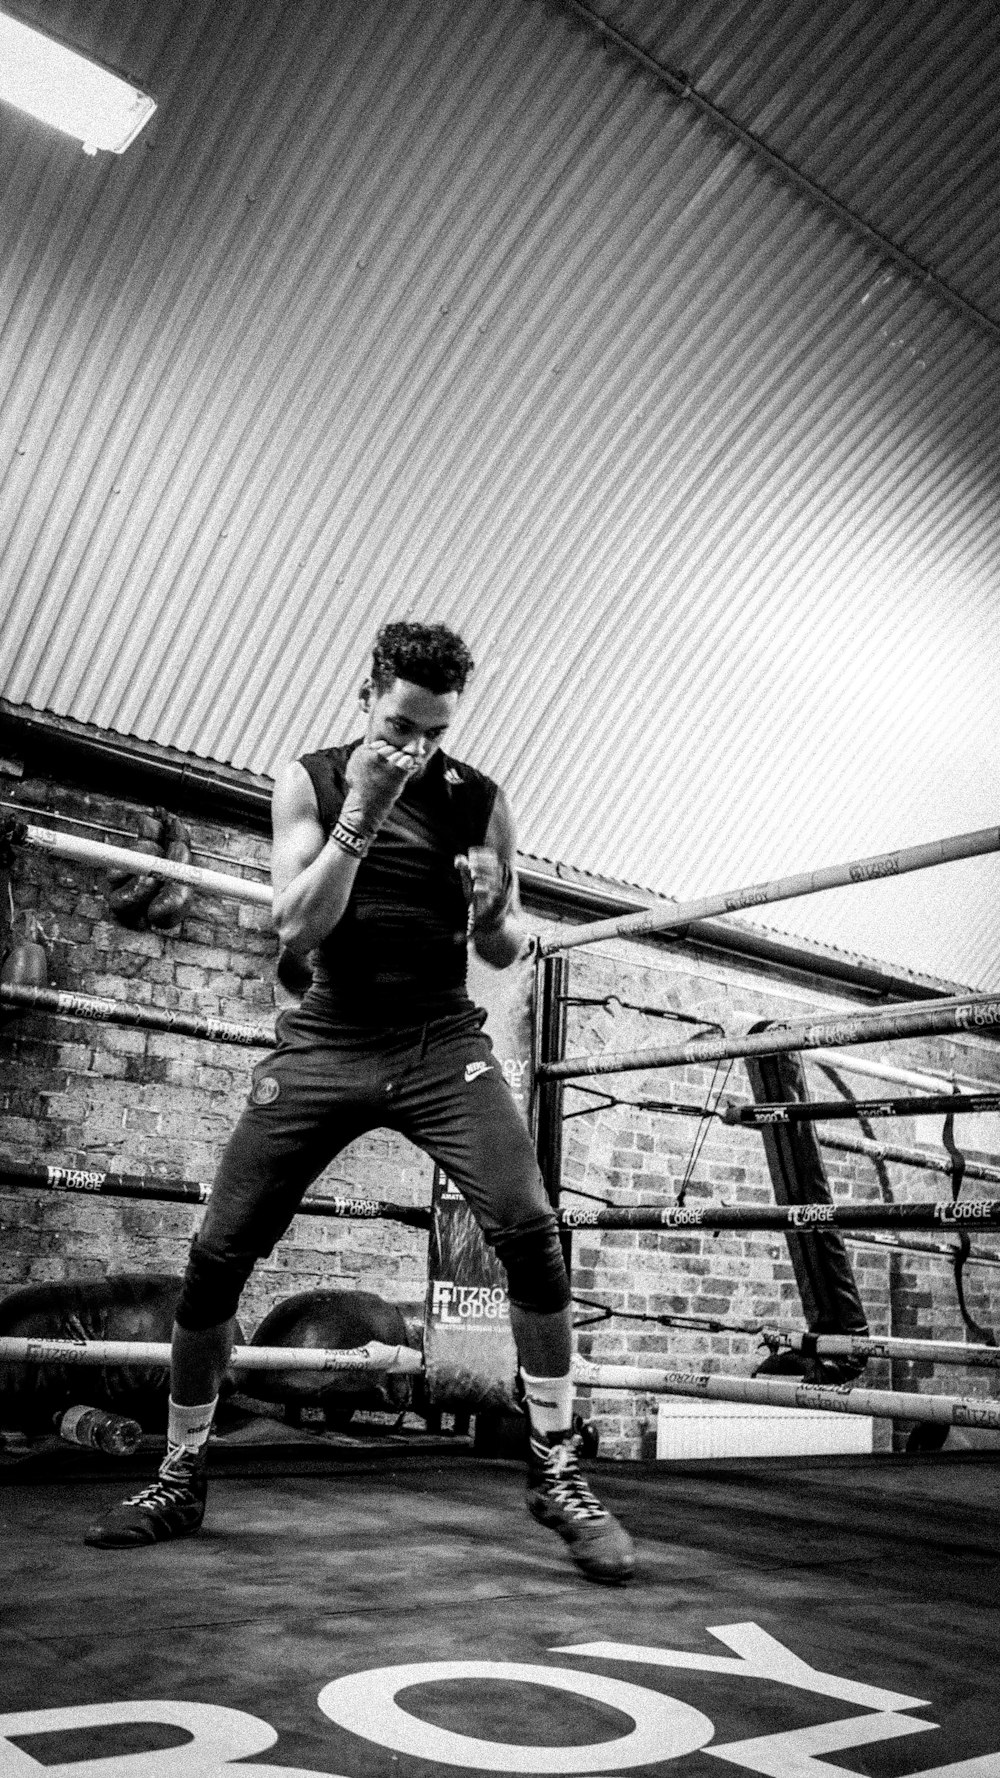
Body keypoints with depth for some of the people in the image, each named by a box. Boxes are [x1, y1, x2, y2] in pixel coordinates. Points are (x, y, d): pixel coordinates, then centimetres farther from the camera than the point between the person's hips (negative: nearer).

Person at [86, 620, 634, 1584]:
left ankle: (556, 1470, -6)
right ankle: (179, 1480, 21)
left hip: (441, 1041, 0)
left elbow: (505, 954, 8)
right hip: (326, 1041, 1)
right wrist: (360, 813, -18)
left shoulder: (478, 799, 3)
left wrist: (493, 909, -15)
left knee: (527, 1226, -22)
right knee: (216, 1256, 0)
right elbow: (296, 930, -8)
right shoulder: (309, 780, 2)